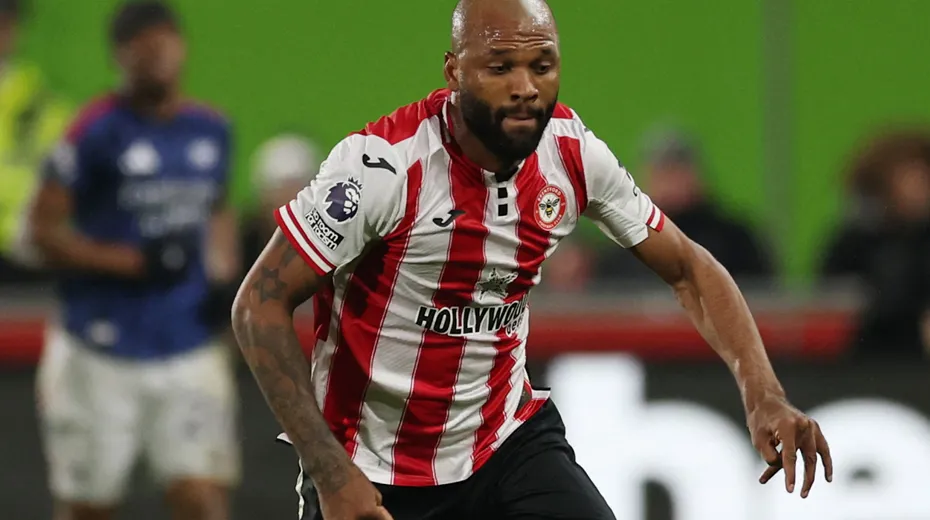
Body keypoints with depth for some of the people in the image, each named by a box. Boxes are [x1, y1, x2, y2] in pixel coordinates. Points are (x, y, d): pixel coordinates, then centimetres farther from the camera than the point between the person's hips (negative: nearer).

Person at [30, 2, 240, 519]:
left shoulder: (211, 130, 6)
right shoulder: (97, 132, -11)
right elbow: (45, 229, -11)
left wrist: (224, 276, 5)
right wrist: (133, 262, -20)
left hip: (190, 352, 4)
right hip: (102, 354, -3)